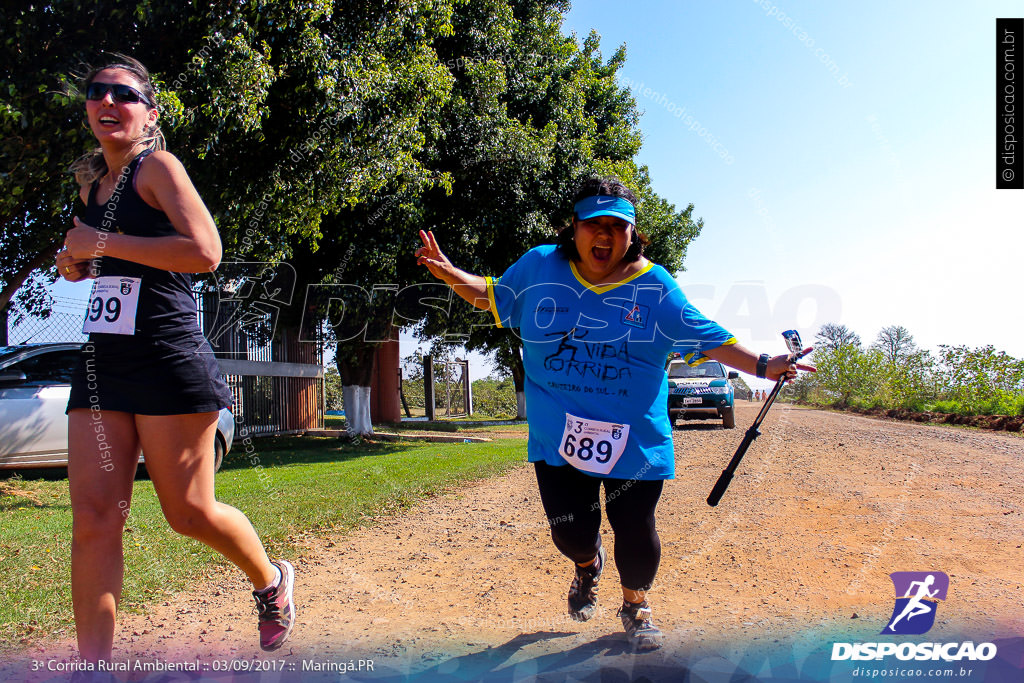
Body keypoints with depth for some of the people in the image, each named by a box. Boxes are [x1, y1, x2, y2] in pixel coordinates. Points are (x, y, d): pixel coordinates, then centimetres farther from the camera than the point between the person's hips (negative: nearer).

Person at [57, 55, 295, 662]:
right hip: (101, 360, 7)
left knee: (189, 512, 2)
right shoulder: (92, 182, 19)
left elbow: (205, 252, -18)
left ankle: (273, 582, 30)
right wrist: (77, 263, 13)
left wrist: (103, 243, -13)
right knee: (94, 518, 0)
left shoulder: (158, 166, -3)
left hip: (167, 356, -7)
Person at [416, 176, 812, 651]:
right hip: (558, 434, 1)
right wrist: (450, 274, -1)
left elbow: (705, 338, -3)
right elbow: (493, 295, 15)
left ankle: (635, 606, 38)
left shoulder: (654, 285, -3)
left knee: (635, 531, 4)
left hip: (635, 438, 0)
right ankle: (588, 564, 46)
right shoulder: (540, 266, 0)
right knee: (572, 532, 4)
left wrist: (762, 366, -12)